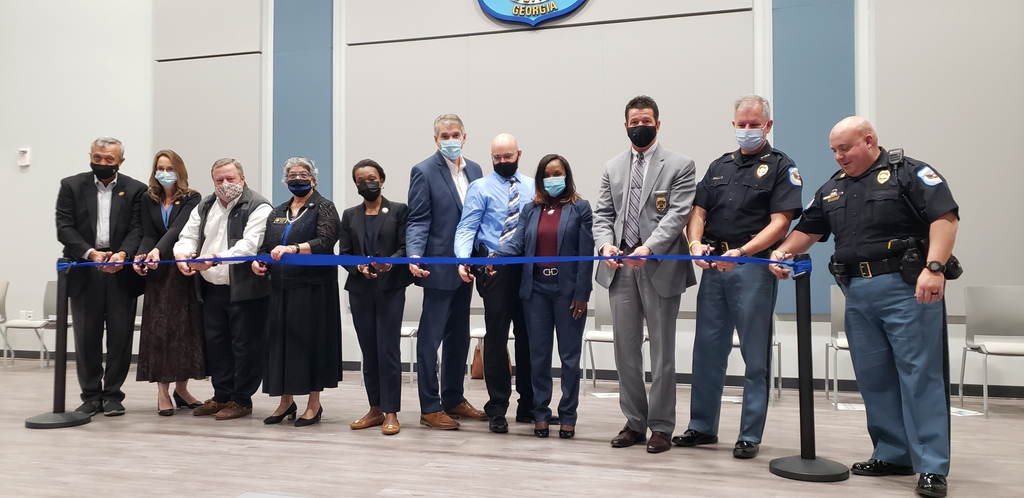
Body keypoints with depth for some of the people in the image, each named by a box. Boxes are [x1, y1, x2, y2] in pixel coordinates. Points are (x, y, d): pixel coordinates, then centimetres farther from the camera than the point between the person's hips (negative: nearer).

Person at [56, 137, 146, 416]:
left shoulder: (136, 190, 5)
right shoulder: (71, 186, 8)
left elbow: (137, 230, -3)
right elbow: (64, 228, -1)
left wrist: (122, 254, -21)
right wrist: (91, 253, -15)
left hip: (121, 272, -1)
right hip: (84, 273, 1)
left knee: (120, 337, 3)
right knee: (86, 337, 6)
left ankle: (113, 395, 14)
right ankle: (91, 396, 17)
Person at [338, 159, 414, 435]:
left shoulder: (399, 210, 3)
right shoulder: (350, 215, 14)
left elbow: (405, 247, -4)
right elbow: (343, 254, 7)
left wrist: (389, 262, -23)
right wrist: (359, 267, -13)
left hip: (390, 288, -4)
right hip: (360, 290, 4)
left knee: (388, 350, -7)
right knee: (369, 351, 8)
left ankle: (391, 413, 0)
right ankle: (375, 409, 18)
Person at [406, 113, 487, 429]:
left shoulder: (474, 170, 10)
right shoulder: (424, 172, -7)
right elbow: (418, 221, -11)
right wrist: (414, 255, -25)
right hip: (439, 268, -7)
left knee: (459, 337, 15)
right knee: (431, 337, 1)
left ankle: (454, 399, 28)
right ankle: (430, 408, 9)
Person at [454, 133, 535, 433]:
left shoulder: (533, 188, 13)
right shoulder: (480, 188, 3)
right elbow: (467, 228, -5)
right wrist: (463, 259, -23)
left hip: (529, 269, 3)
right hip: (496, 270, -3)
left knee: (529, 336, 9)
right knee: (496, 336, -1)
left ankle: (528, 405, 23)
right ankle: (497, 409, 11)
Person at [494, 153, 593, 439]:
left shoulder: (580, 208, 1)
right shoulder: (530, 210, 12)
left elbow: (585, 253, -5)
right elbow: (517, 243, 1)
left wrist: (581, 295, -11)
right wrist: (496, 255, -21)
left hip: (568, 290, -3)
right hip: (536, 289, 4)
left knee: (570, 355, 4)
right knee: (538, 354, 8)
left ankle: (568, 416, 15)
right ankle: (541, 414, 19)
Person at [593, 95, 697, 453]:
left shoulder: (679, 166, 1)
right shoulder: (612, 168, 15)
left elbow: (678, 214, -9)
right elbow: (602, 214, 12)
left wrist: (648, 248, -23)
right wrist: (605, 244, -9)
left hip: (660, 268, -4)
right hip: (621, 269, 4)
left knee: (662, 351, 3)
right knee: (625, 349, 9)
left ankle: (661, 426, 14)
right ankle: (634, 422, 21)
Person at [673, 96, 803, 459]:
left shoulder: (781, 167, 1)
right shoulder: (719, 166, 17)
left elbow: (780, 222, -9)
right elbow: (698, 211, 12)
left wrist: (741, 252, -22)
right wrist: (696, 242, -9)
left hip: (754, 267, -5)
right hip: (713, 266, 5)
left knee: (755, 356, 2)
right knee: (707, 348, 9)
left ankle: (750, 435, 12)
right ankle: (702, 426, 21)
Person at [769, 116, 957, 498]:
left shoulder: (908, 172, -3)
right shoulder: (833, 188, 17)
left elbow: (945, 217, -13)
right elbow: (808, 230, 19)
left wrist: (934, 267, -24)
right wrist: (782, 252, 0)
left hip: (907, 290, -6)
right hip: (858, 295, 7)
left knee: (920, 375, -4)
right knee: (873, 378, 9)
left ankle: (932, 467, 2)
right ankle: (893, 455, 21)